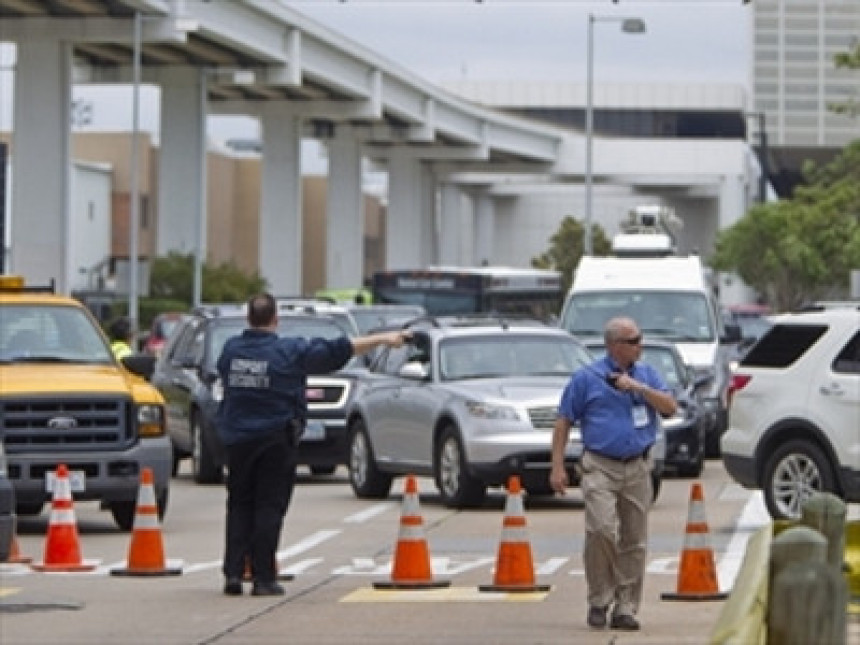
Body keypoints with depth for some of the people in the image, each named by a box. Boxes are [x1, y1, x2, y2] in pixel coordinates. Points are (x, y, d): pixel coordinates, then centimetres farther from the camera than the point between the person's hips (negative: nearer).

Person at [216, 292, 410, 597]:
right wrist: (383, 339, 4)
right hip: (275, 442, -4)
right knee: (269, 508, 0)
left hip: (237, 441, 4)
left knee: (239, 506, 11)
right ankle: (263, 578, -2)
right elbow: (338, 351, -4)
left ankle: (233, 572, 3)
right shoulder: (289, 352, -9)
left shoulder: (231, 349, 2)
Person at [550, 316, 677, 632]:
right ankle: (599, 601, -4)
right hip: (600, 467, -4)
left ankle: (626, 608, 11)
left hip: (637, 469, 4)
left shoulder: (646, 374, 13)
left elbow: (670, 407, 2)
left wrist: (637, 387, -10)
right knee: (602, 530, -19)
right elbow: (563, 422, 3)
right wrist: (557, 467, -4)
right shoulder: (586, 378, 2)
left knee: (634, 543, 3)